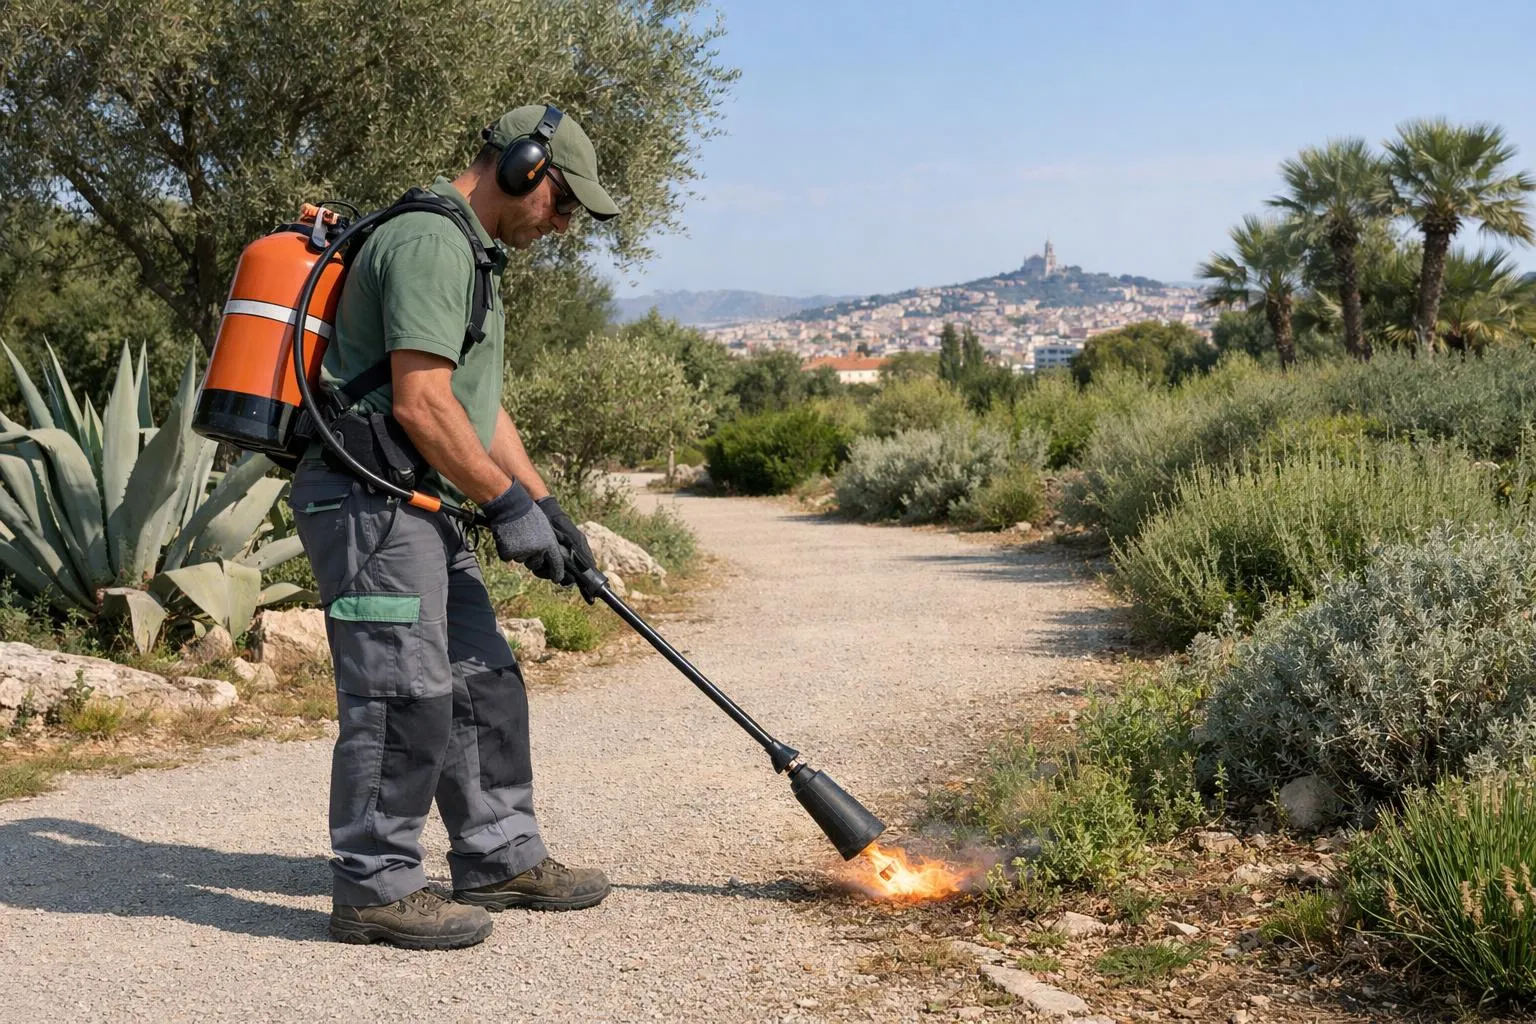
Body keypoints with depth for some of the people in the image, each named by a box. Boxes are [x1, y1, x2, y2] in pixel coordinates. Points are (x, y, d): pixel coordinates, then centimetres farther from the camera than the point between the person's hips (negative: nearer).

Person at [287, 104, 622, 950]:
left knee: (483, 683, 14)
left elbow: (479, 406, 24)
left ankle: (498, 858, 24)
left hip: (420, 507, 11)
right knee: (403, 696, -7)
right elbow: (421, 405, -21)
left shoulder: (469, 255, 21)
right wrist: (508, 504, -14)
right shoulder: (430, 244, -14)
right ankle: (374, 889, 5)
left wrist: (545, 505, 18)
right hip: (369, 499, -11)